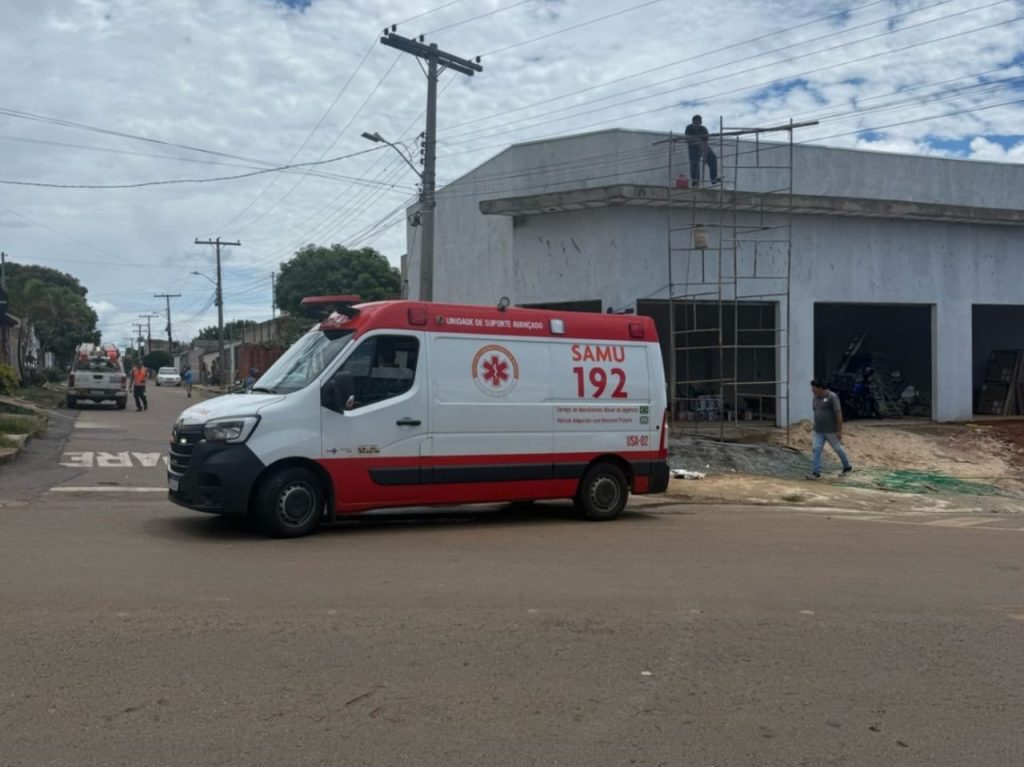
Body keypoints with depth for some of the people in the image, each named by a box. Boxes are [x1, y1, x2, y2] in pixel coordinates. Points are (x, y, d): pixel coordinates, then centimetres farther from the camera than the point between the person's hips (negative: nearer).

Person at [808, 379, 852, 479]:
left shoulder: (832, 397, -16)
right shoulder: (816, 397, 6)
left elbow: (839, 414, -17)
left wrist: (839, 430, -19)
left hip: (831, 430, -6)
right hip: (818, 431, 6)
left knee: (838, 448, 10)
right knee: (815, 449, -5)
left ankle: (847, 466, 31)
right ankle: (816, 473, -6)